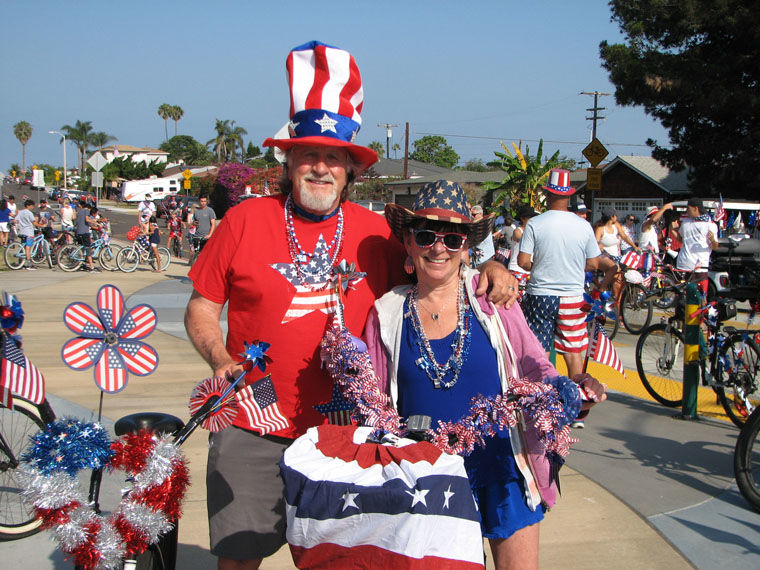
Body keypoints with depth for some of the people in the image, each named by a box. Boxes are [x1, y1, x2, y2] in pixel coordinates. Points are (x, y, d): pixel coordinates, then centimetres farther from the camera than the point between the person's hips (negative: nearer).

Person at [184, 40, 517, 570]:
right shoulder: (245, 221, -4)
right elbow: (201, 308, 3)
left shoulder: (374, 232, 0)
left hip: (340, 433, 2)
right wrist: (221, 359, -13)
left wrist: (489, 267, -3)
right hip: (253, 432, -1)